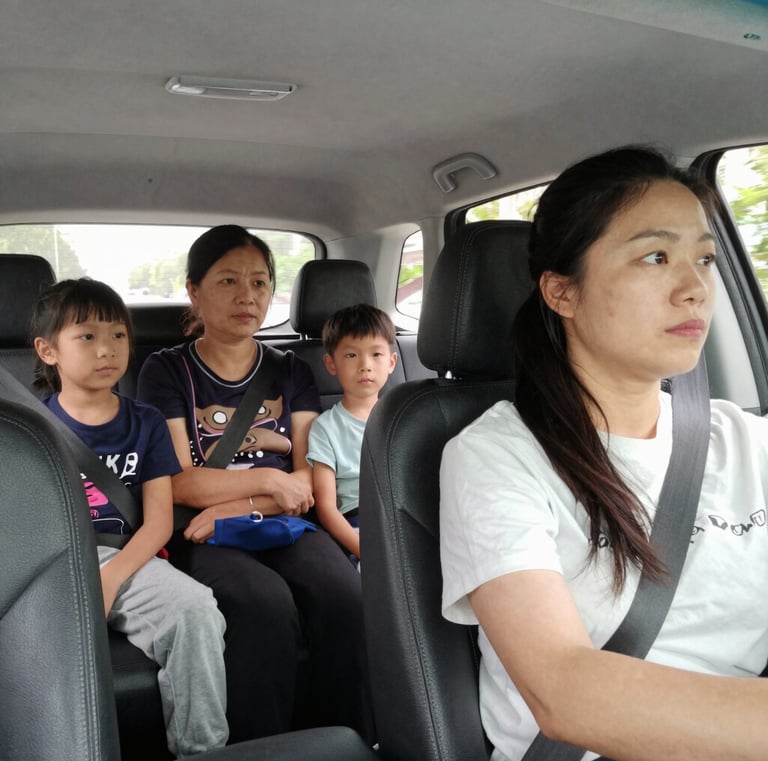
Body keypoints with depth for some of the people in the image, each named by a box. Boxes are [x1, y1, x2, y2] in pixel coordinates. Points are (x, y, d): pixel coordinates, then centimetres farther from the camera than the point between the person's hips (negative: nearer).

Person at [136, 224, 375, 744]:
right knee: (265, 601, -34)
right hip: (204, 538, -2)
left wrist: (240, 507, -9)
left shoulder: (292, 373, 16)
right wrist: (268, 480, -6)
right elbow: (178, 483, -2)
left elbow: (309, 478, 6)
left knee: (344, 592, -29)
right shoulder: (166, 372, 7)